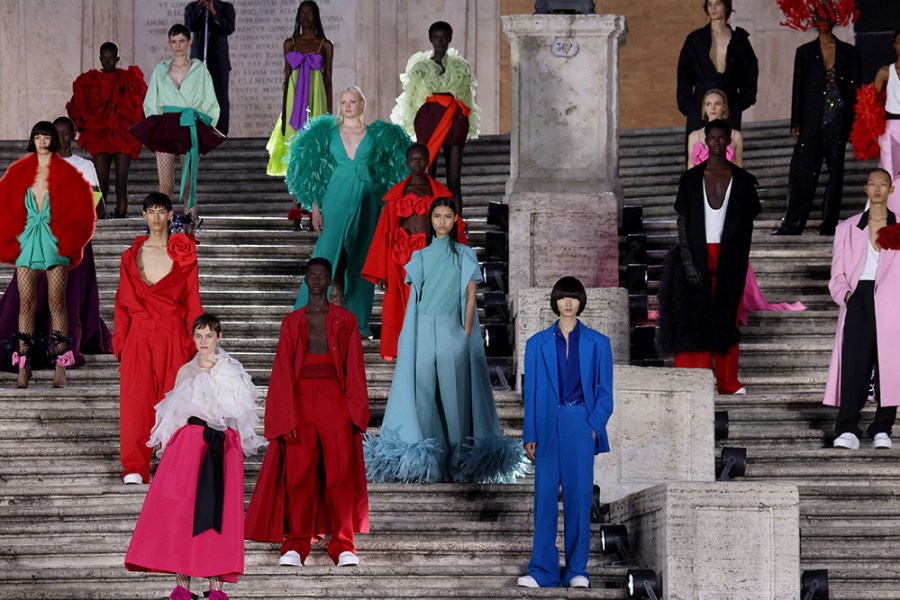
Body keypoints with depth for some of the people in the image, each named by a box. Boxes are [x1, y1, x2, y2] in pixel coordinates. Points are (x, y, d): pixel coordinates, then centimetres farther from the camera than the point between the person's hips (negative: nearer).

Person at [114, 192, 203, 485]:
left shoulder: (184, 255, 6)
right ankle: (135, 467, 3)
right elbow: (123, 302, 11)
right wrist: (121, 342, 4)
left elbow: (192, 302, 5)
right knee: (136, 398, -3)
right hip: (139, 337, 1)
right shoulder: (131, 256, 10)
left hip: (173, 339, -1)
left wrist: (193, 345, -1)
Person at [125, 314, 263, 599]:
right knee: (180, 507, -9)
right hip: (188, 443, 1)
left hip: (221, 447, -1)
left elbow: (241, 415, 7)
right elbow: (172, 414, 12)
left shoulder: (232, 372, 8)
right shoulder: (185, 372, 12)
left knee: (218, 509, -5)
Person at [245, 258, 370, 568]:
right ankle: (296, 543, 0)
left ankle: (343, 544, -4)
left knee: (341, 471, -8)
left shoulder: (345, 321, 10)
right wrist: (287, 419, -4)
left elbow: (354, 369, 6)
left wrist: (355, 414, -4)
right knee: (298, 474, -5)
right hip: (299, 397, 1)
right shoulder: (292, 322, 12)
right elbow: (283, 371, 6)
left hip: (334, 398, -1)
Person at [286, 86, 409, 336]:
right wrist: (315, 207, -1)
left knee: (361, 259, 2)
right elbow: (315, 173, 6)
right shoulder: (328, 132, 6)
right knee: (330, 253, -11)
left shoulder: (377, 135, 7)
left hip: (366, 200, 1)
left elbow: (394, 172, 10)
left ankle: (358, 321, 8)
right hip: (337, 199, -1)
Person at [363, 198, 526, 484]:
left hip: (452, 331, -2)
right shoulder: (420, 256, 13)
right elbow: (413, 298, 9)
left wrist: (467, 334, -6)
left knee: (453, 393, -4)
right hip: (423, 331, 2)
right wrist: (411, 338, 0)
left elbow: (470, 297, 3)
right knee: (424, 393, -2)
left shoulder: (465, 254, 7)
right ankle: (426, 461, 1)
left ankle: (458, 461, -1)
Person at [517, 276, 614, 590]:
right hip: (549, 426, 1)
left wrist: (595, 425, -8)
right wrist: (530, 435, 1)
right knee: (545, 496, -2)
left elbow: (605, 391, 6)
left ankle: (577, 569, 6)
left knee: (580, 494, -1)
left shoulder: (597, 343, 7)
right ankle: (543, 570, 1)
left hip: (582, 425, -1)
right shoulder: (538, 343, 9)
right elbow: (531, 391, 8)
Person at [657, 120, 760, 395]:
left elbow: (747, 225, 9)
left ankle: (728, 381, 10)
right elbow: (682, 222, 1)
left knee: (727, 318, 2)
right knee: (695, 316, -5)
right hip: (698, 256, -1)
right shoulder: (691, 179, 4)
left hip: (729, 258, 1)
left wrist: (741, 262, 1)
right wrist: (687, 261, -9)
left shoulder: (742, 180, 6)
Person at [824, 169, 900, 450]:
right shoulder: (848, 229, 19)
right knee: (853, 363, -12)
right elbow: (837, 275, 15)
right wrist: (845, 293, -3)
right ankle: (847, 430, -15)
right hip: (858, 299, 0)